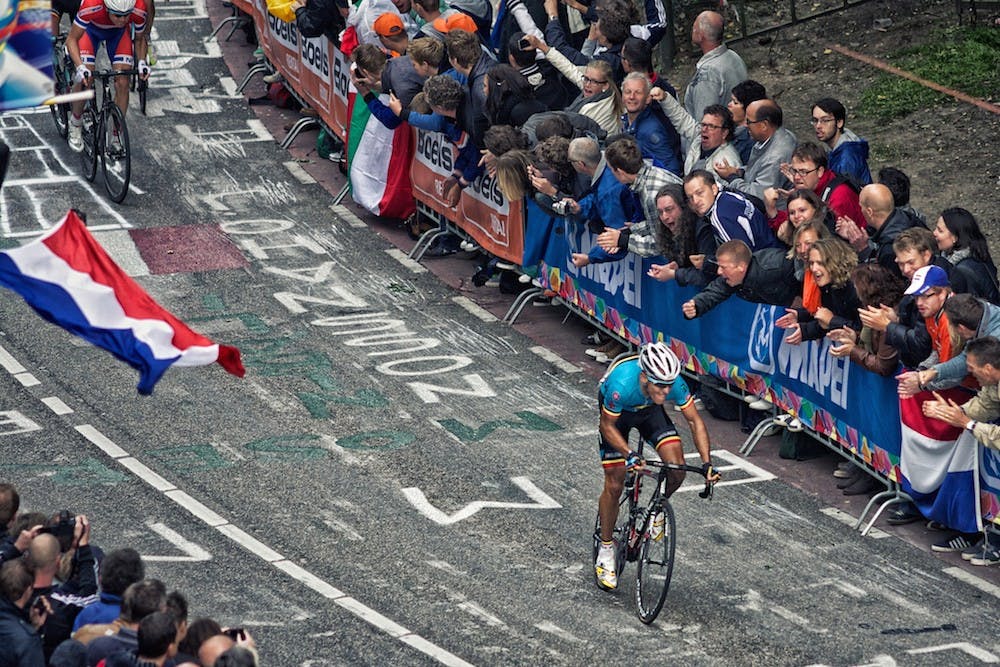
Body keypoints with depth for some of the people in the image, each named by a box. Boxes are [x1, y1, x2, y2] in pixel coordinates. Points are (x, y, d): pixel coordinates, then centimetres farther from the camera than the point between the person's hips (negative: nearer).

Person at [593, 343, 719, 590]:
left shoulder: (674, 383, -33)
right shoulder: (622, 383, -42)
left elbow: (694, 421, -21)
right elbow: (608, 426, -26)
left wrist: (707, 463, -30)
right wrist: (629, 455, -40)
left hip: (649, 410, 3)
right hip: (617, 413, -3)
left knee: (677, 468, -18)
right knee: (614, 485, -4)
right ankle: (605, 551, 14)